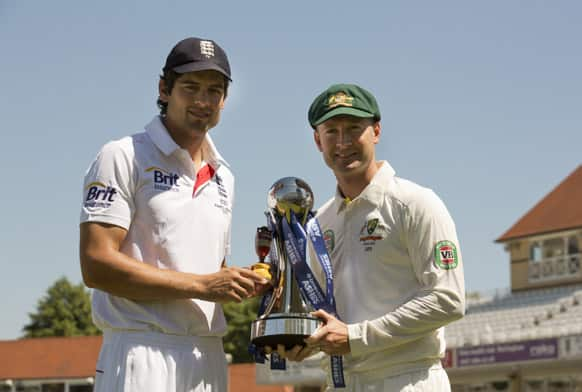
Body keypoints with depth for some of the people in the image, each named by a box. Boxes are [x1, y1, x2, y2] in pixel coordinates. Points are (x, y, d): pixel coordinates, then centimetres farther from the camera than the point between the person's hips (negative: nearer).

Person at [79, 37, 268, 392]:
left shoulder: (223, 177, 20)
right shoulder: (124, 157, -2)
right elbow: (97, 266, -14)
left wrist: (241, 284, 3)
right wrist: (202, 285, -15)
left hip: (208, 361, 7)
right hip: (143, 359, -7)